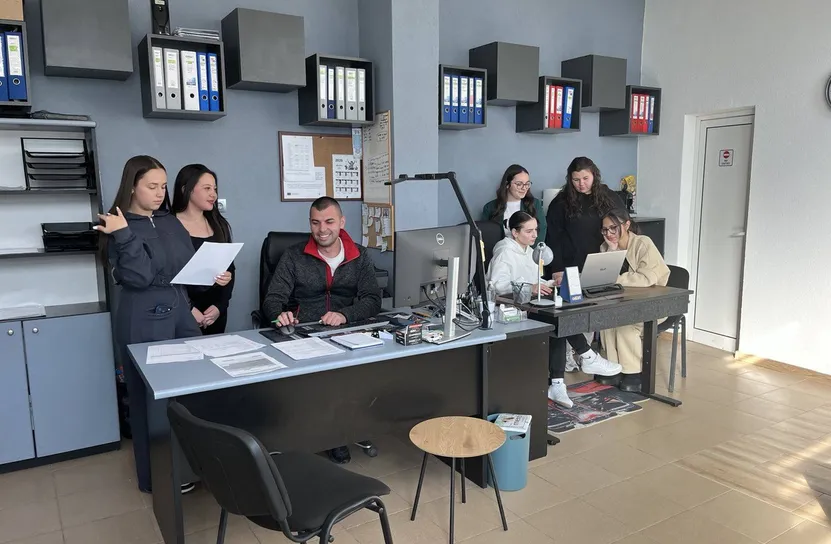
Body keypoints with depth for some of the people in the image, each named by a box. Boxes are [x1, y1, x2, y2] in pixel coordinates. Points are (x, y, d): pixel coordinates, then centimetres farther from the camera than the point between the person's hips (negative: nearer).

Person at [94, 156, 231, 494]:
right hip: (144, 321, -6)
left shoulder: (171, 223, 11)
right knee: (151, 398, 4)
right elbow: (139, 278, -18)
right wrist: (125, 236, -24)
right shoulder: (119, 227, -7)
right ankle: (156, 477, 19)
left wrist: (212, 278, -2)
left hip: (181, 313, 6)